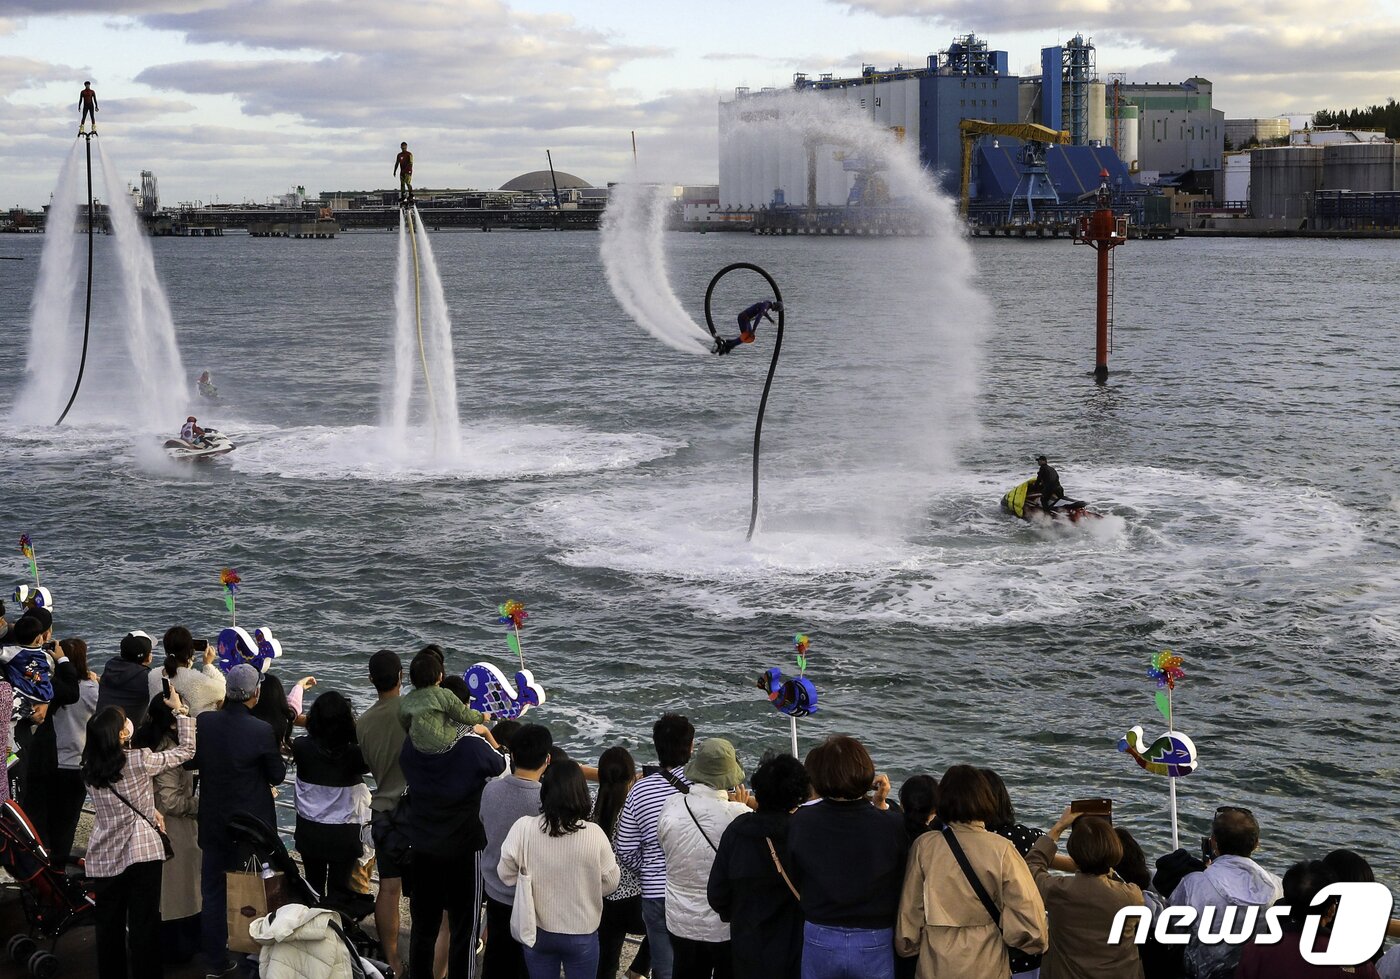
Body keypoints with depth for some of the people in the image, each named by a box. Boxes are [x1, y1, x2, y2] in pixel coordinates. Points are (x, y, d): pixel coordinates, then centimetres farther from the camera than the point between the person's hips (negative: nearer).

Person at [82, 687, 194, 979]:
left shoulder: (91, 767, 0)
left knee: (109, 926, 13)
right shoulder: (139, 760, -16)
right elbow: (186, 750, -5)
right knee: (144, 925, 4)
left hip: (103, 859, 5)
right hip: (141, 854, -5)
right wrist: (180, 710, 1)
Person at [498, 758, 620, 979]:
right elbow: (610, 882, -6)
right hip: (582, 934, -1)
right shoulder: (594, 834, -19)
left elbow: (507, 875, -5)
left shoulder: (523, 828, -17)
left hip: (537, 930, 1)